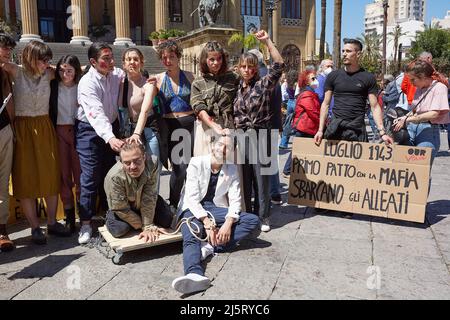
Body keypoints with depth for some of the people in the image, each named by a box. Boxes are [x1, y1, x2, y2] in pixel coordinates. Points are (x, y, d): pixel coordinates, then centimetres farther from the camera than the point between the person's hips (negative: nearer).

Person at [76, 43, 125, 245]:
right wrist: (110, 137, -52)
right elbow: (96, 114, -35)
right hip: (90, 130, -6)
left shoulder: (116, 75, -1)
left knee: (109, 173, 13)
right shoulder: (88, 82, -21)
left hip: (111, 127, 6)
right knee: (91, 177, -7)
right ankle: (86, 224, 2)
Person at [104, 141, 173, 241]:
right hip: (121, 208, -2)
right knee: (119, 230, -27)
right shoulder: (115, 177, -38)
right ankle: (109, 218, 7)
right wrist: (143, 226, -20)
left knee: (166, 220, -9)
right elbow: (121, 209, -26)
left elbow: (149, 199, -27)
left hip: (141, 205, 3)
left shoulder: (152, 167, -33)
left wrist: (148, 227, -27)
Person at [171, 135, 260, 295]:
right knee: (190, 238, -34)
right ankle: (195, 274, -61)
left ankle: (211, 246, -30)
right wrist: (207, 223, -24)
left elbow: (235, 200, -2)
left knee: (253, 221, -18)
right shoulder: (196, 163, -5)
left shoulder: (232, 169, 5)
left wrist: (228, 222, -22)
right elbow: (192, 197, -13)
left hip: (217, 210, 3)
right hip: (194, 209, -3)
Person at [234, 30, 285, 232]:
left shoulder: (263, 85, -1)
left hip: (260, 136, -4)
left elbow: (279, 65, -14)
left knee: (262, 178, 2)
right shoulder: (236, 88, 10)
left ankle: (263, 218, 12)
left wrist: (267, 41, -14)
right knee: (243, 179, 9)